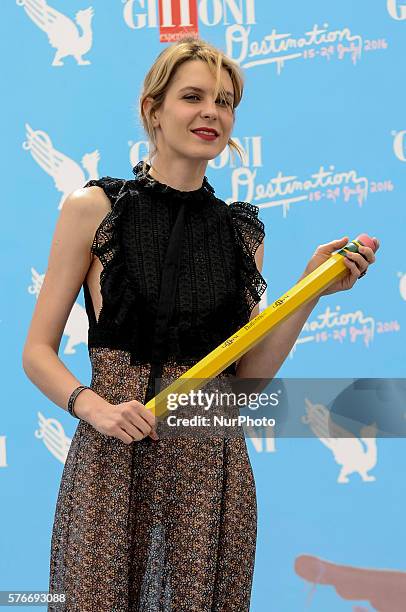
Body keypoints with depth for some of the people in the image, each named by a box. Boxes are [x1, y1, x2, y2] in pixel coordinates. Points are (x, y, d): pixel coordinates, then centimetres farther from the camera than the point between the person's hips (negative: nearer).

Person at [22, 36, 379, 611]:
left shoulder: (242, 230, 9)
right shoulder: (95, 207, -1)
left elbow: (248, 378, 9)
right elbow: (38, 352, 1)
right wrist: (92, 406, -16)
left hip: (214, 465, 3)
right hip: (113, 458, -3)